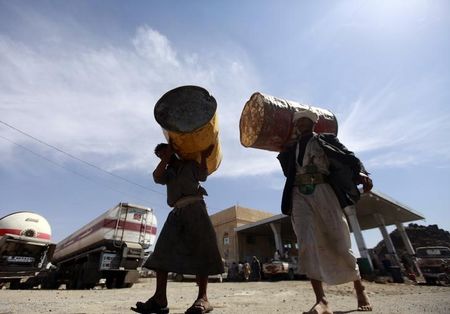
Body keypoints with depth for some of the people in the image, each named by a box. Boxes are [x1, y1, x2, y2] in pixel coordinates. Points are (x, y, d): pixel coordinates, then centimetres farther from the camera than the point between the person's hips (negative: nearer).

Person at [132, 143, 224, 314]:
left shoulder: (190, 164, 17)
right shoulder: (167, 172, 26)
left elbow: (202, 176, 2)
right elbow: (157, 177, 4)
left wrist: (203, 156, -5)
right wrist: (166, 158, 3)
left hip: (195, 207, -4)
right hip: (178, 211, 5)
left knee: (199, 250, -10)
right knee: (162, 251, -8)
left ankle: (202, 298, -10)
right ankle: (160, 298, -8)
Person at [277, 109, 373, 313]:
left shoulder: (326, 140, 15)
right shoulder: (291, 149, 24)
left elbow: (347, 156, 2)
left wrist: (360, 173, -17)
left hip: (323, 191, -2)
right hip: (299, 195, 2)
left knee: (338, 242, 0)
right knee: (307, 245, -11)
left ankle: (360, 289, 23)